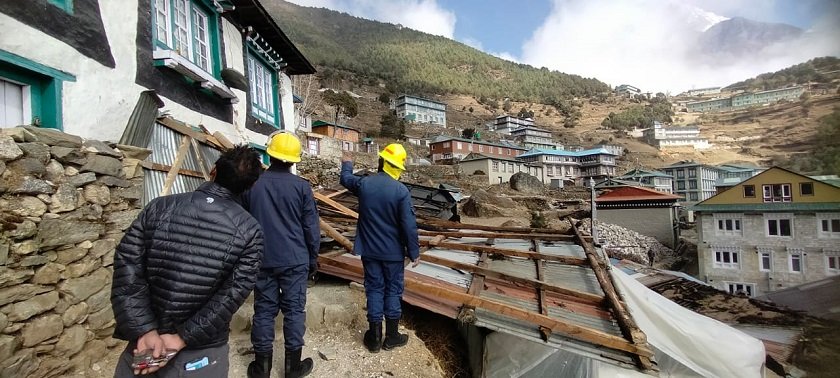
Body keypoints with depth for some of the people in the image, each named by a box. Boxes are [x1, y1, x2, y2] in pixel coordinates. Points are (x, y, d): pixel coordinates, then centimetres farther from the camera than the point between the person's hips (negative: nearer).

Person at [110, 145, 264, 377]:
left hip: (145, 343, 2)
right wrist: (183, 338, -12)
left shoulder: (160, 207, -6)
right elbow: (231, 295, -17)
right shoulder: (249, 231, -13)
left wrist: (145, 330, -12)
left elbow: (127, 269, -11)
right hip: (201, 354, -1)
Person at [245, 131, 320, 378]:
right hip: (295, 259, -2)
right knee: (294, 310, 7)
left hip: (263, 259, 3)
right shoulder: (301, 186, -10)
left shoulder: (253, 184, -3)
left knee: (264, 310, 12)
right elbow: (311, 227, -5)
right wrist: (313, 257, 7)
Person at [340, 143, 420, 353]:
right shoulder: (401, 191, -17)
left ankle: (374, 337, 20)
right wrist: (414, 252, -5)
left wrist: (346, 164, 40)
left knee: (374, 289, 12)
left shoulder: (363, 183, -6)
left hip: (369, 250, 3)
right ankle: (391, 336, 21)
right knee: (393, 291, 11)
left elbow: (346, 179, 19)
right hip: (393, 252, -3)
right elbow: (409, 225, -16)